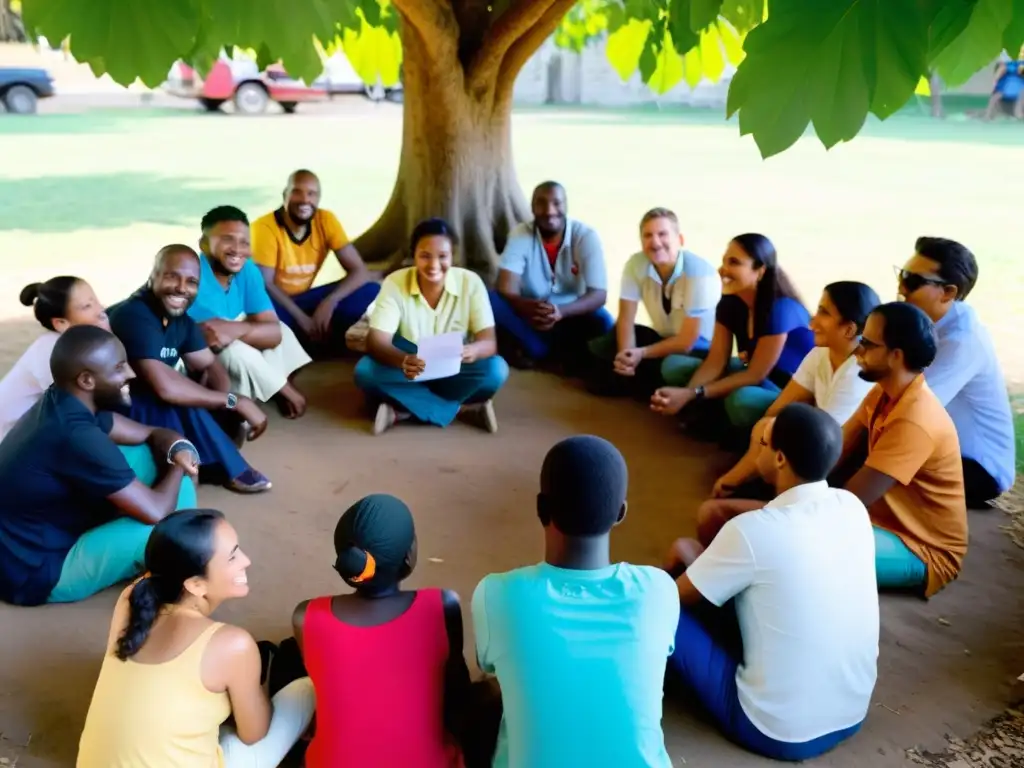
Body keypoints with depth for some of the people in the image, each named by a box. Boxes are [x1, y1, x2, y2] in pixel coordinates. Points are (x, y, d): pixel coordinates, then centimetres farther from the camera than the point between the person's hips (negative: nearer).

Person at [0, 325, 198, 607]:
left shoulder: (64, 404, -2)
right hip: (35, 574, -10)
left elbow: (151, 434, 7)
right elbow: (156, 512, -30)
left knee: (150, 456, 3)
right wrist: (177, 467, -10)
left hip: (25, 544, 10)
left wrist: (178, 449, -17)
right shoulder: (75, 436, -31)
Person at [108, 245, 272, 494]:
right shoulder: (134, 315, -28)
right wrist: (235, 401, -31)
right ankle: (230, 469, -14)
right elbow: (165, 387, -38)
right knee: (183, 403, -30)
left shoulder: (180, 317, -1)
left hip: (157, 407, 9)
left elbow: (210, 366, 4)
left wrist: (233, 405, -19)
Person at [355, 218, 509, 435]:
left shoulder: (470, 282, -11)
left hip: (455, 374, 0)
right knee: (365, 371, -31)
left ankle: (403, 410, -25)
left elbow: (489, 341, -18)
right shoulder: (395, 283, -13)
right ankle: (463, 408, -30)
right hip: (411, 373, 0)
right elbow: (376, 341, -22)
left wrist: (472, 350, -44)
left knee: (496, 369, -30)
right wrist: (402, 361, -46)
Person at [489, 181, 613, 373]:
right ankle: (560, 353, -16)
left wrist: (560, 311, -41)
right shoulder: (520, 234, -12)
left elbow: (599, 294, -22)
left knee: (603, 322, -32)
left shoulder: (586, 236, -15)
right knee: (493, 301, -26)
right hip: (530, 317, 1)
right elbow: (506, 287, -23)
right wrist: (528, 307, -46)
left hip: (570, 316, -1)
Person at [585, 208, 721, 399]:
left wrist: (640, 354, -29)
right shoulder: (636, 264, -12)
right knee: (599, 346, -14)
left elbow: (686, 342, -24)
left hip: (698, 349, -4)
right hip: (662, 336, 5)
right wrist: (626, 356, -29)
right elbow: (626, 318, -10)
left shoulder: (699, 274, -27)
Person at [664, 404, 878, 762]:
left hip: (779, 733, -6)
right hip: (852, 717, 7)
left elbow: (680, 595, -7)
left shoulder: (753, 532, -24)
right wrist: (711, 560, 17)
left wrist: (691, 559, 15)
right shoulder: (852, 506, -6)